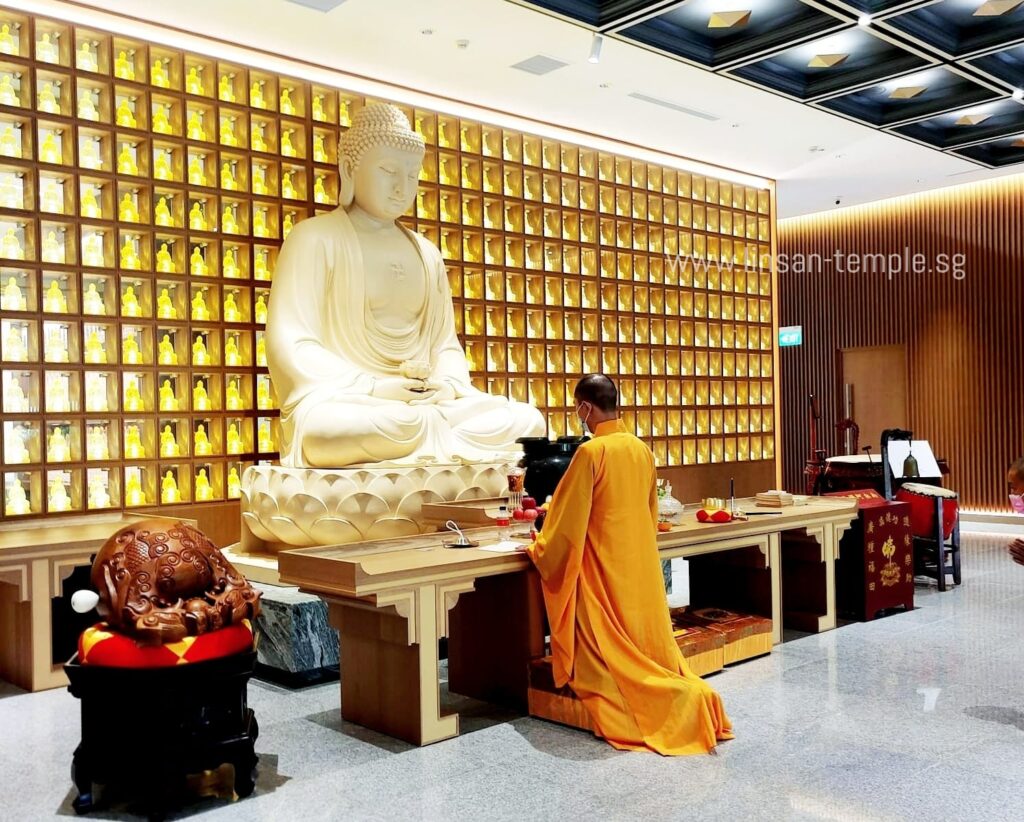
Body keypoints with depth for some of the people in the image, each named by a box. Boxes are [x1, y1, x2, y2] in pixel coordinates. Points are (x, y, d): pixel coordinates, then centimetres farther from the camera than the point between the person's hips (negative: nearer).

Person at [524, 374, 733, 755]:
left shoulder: (590, 452, -16)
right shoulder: (642, 450, 6)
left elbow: (568, 519, -11)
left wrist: (540, 551, 5)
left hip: (605, 569, -7)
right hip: (642, 566, 7)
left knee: (610, 650, 2)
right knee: (647, 642, 14)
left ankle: (684, 701, -8)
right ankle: (691, 695, 0)